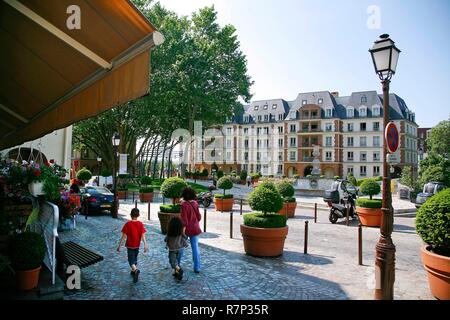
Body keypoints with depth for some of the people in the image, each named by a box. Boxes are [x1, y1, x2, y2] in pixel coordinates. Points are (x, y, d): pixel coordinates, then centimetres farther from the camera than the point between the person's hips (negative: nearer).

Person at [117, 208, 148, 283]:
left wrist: (119, 246, -5)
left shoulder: (128, 224, -13)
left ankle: (136, 270, -25)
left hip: (130, 245, -3)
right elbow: (143, 236, -13)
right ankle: (134, 271, 35)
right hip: (137, 245, 3)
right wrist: (145, 245, -12)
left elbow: (124, 236, -12)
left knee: (131, 260, 0)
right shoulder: (140, 224, -8)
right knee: (135, 258, 23)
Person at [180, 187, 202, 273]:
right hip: (195, 228, 4)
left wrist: (183, 229, -15)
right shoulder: (195, 203, -1)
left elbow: (184, 218, -19)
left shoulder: (184, 205, -18)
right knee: (195, 247, 9)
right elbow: (199, 216, 6)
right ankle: (197, 268, 12)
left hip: (187, 229, -4)